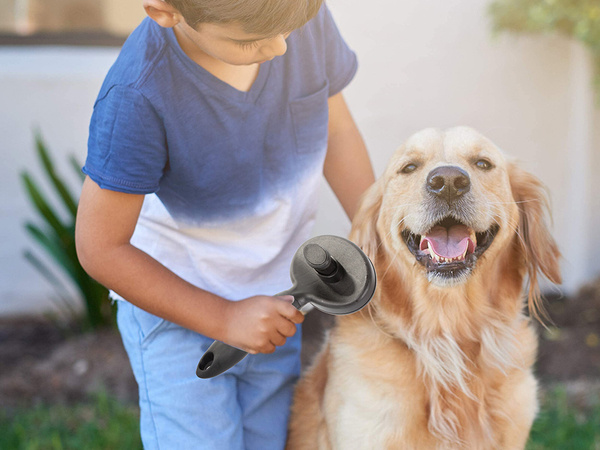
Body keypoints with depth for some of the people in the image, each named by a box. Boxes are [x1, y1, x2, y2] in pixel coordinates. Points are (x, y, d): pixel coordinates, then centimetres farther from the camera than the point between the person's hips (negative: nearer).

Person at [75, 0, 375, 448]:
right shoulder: (138, 95, -30)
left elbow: (335, 130, 2)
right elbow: (100, 247, -21)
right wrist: (224, 319, -19)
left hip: (277, 297, 5)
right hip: (170, 296, -4)